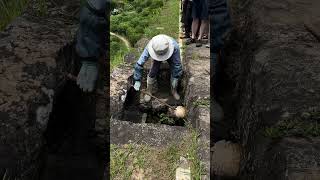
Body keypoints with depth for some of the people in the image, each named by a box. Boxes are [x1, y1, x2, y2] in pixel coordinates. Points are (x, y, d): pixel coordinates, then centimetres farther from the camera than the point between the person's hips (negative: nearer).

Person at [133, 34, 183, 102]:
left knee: (175, 73, -10)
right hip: (157, 56, 1)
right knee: (152, 73, -12)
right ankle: (149, 91, 13)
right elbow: (140, 63, -38)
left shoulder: (174, 46, -45)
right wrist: (137, 80, -38)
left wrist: (175, 78, -31)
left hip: (171, 56, 0)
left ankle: (174, 90, 18)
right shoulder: (149, 48, -42)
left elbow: (177, 64, -34)